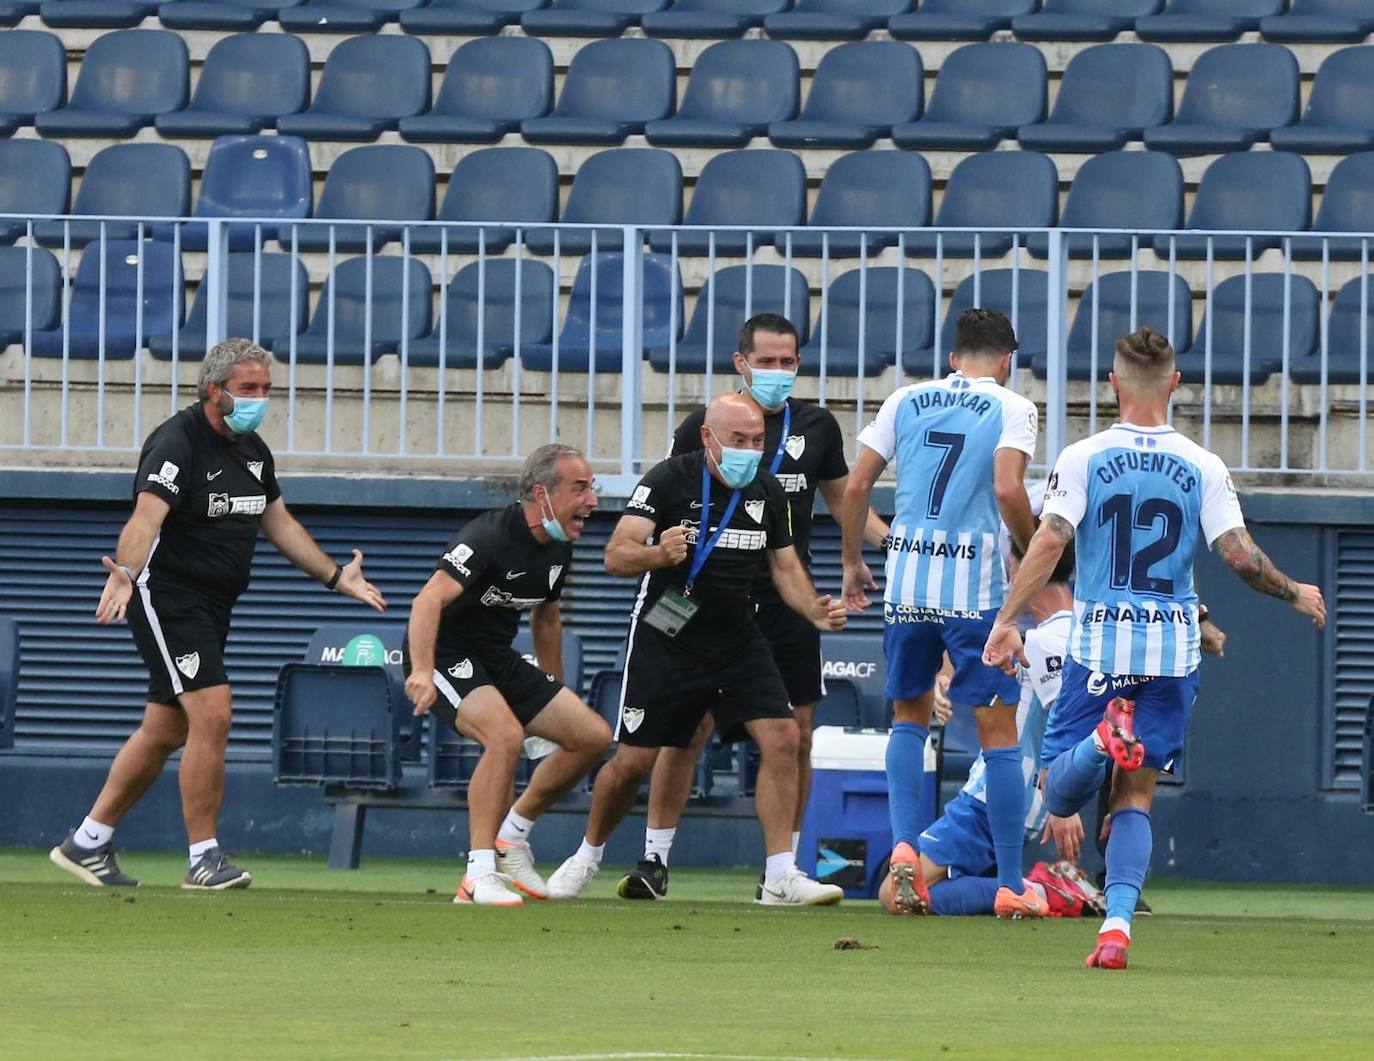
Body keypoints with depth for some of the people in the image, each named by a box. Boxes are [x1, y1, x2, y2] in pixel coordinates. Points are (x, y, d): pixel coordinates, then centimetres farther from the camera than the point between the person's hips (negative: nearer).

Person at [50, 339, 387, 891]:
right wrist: (125, 572, -50)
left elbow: (279, 524, 25)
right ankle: (204, 858, -11)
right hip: (168, 594, -9)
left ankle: (86, 844, 22)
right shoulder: (178, 442, -17)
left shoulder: (253, 450, 11)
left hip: (212, 606, 9)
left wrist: (336, 576, 25)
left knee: (165, 731, 12)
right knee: (212, 714, -17)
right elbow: (147, 515, -33)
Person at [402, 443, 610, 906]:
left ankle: (512, 834, 17)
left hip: (499, 660, 9)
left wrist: (555, 692, 28)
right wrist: (421, 672, -49)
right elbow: (429, 600, -36)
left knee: (593, 736, 1)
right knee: (506, 734, -33)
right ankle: (478, 877, -26)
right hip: (445, 655, -9)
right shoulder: (491, 536, -25)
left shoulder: (558, 548, 3)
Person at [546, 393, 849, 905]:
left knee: (781, 738, -13)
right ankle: (587, 857, 25)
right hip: (666, 639, -4)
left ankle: (781, 877, -10)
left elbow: (786, 567, 14)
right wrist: (659, 554, -39)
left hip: (738, 641, 4)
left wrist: (814, 609, -6)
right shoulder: (669, 479, -12)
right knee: (634, 760, -1)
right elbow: (616, 555, -18)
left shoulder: (768, 492, 4)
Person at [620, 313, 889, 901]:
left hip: (789, 603, 3)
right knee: (688, 730, -5)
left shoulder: (816, 427, 8)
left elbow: (843, 500, 19)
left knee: (796, 737, 2)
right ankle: (654, 858, 2)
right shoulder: (704, 425, -1)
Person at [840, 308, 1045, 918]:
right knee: (998, 730, 2)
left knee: (909, 716, 21)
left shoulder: (905, 401, 11)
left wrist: (852, 563, 20)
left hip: (906, 581, 4)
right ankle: (1011, 885, 1)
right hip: (975, 585, -4)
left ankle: (903, 846, 2)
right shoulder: (1012, 409, 0)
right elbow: (1007, 489, -15)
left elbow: (856, 486, 9)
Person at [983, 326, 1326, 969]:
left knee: (1060, 793, 5)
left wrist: (1007, 621, -10)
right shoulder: (1203, 468, -1)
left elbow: (1049, 541, -12)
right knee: (1135, 795, 8)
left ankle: (1104, 739, -28)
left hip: (1099, 647, -1)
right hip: (1173, 650, 1)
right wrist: (1295, 595, 12)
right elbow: (1240, 556, -6)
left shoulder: (1082, 459, -3)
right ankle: (1117, 923, -8)